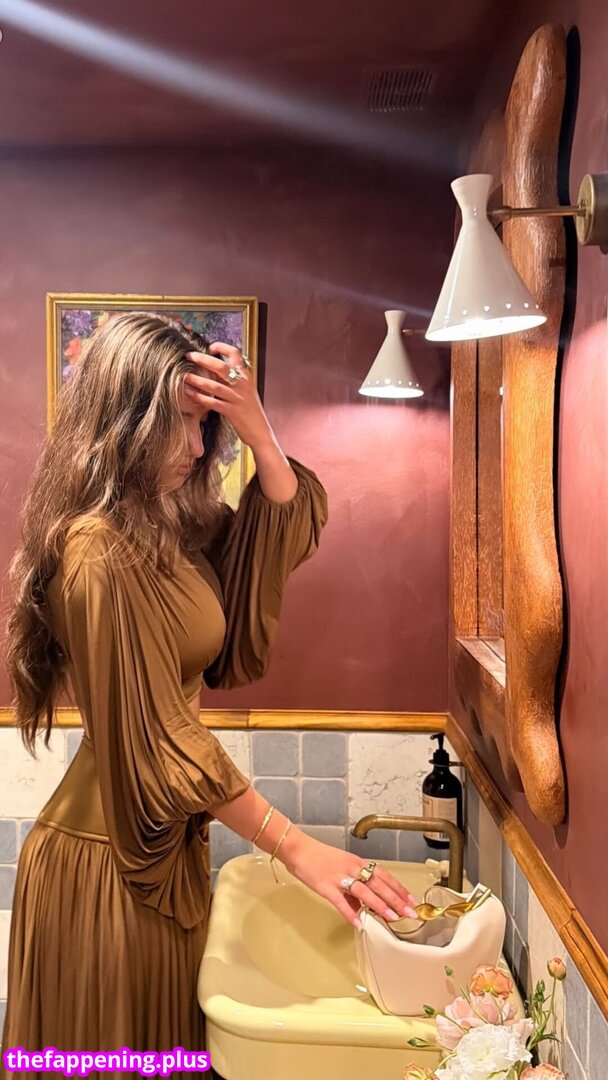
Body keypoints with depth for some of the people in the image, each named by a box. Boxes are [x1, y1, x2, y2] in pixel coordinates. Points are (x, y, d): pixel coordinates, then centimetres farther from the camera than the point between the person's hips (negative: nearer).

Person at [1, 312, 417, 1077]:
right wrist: (297, 849, -21)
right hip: (110, 857, -8)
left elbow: (293, 529, 6)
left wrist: (257, 430, -11)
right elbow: (159, 739, -25)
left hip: (167, 841, 8)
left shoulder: (173, 523, 1)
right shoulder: (100, 552, -25)